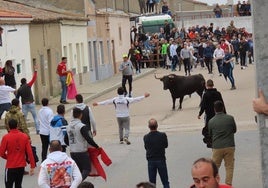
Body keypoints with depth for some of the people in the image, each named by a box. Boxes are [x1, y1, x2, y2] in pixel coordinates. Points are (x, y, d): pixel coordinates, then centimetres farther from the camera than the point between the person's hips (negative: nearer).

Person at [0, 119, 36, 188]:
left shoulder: (6, 137, -12)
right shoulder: (25, 136, -3)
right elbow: (30, 152, -5)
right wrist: (32, 166, -1)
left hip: (10, 166, -4)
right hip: (21, 166, 4)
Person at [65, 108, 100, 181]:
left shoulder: (69, 126, 8)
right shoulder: (82, 126, -15)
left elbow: (66, 139, 15)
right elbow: (88, 139, -21)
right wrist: (97, 146, -11)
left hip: (72, 152, 7)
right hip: (82, 152, -7)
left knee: (78, 170, 16)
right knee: (87, 169, 0)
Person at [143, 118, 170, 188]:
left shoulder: (146, 137, -9)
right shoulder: (163, 135, -12)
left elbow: (146, 147, 3)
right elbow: (166, 145, 2)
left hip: (151, 161, 1)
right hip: (161, 160, -1)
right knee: (165, 182, 9)